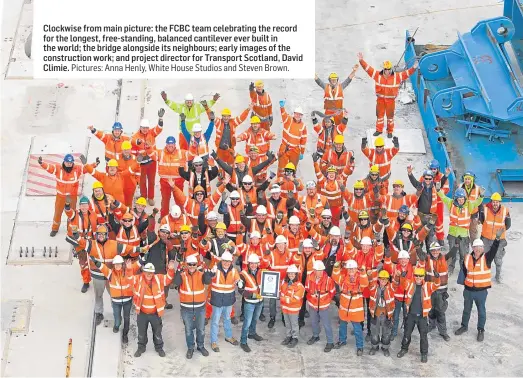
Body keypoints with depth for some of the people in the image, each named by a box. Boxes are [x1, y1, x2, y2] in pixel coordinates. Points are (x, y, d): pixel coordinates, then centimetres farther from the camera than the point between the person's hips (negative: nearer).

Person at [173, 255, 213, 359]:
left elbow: (208, 281, -23)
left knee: (201, 329, 16)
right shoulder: (182, 274, -9)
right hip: (186, 308, -1)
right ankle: (190, 348, 29)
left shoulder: (201, 273, -7)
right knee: (189, 330, 12)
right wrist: (179, 270, -35)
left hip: (200, 307, 1)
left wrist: (205, 270, -37)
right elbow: (176, 283, -26)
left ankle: (200, 346, 36)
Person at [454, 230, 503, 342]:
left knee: (481, 311, 12)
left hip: (481, 291, -2)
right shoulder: (467, 258, -6)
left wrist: (497, 238, -45)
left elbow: (493, 250, -31)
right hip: (468, 290, 3)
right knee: (466, 309, 21)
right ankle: (464, 326, 40)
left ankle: (481, 330, 29)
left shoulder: (486, 258, -13)